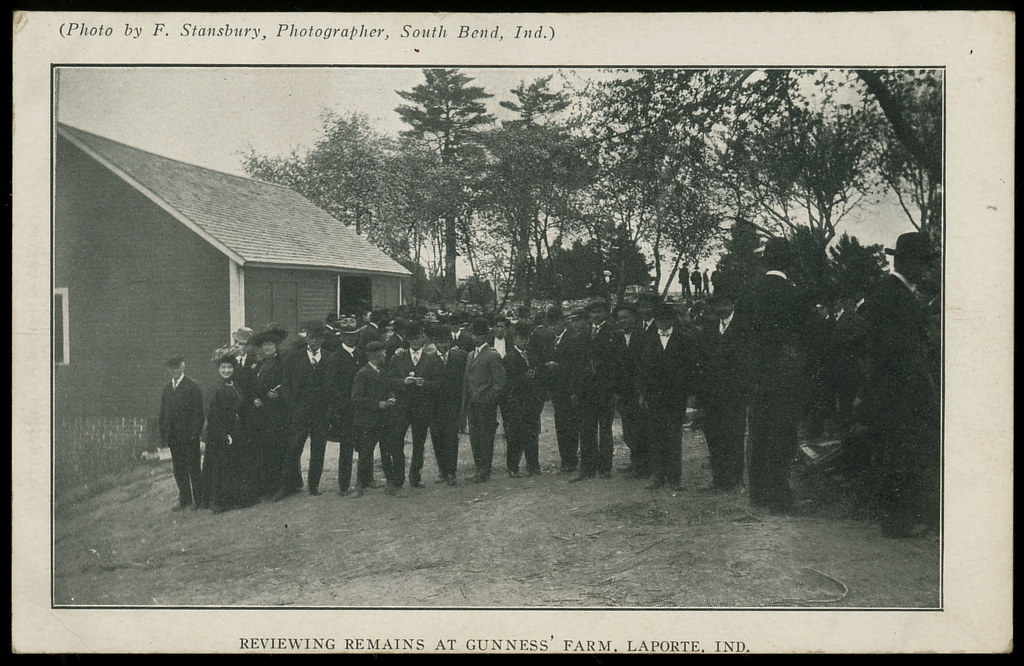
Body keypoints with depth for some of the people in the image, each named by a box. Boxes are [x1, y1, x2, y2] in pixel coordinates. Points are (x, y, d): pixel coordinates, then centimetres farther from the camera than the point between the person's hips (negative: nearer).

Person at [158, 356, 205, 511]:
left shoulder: (192, 386, -5)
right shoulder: (167, 388, 12)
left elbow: (198, 412, -8)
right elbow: (163, 413, 14)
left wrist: (195, 433, -14)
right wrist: (163, 434, 7)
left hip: (189, 435, -5)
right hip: (173, 437, 5)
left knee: (194, 469, 1)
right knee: (178, 469, 9)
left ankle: (199, 499, 9)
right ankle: (185, 499, 17)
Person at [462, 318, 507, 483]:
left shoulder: (492, 356, -8)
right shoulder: (470, 356, 17)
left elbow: (500, 382, -11)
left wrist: (488, 400, -14)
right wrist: (467, 398, 11)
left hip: (486, 404, -7)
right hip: (472, 404, 7)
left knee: (486, 437, -2)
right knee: (474, 436, 9)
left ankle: (485, 472, 5)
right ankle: (479, 468, 18)